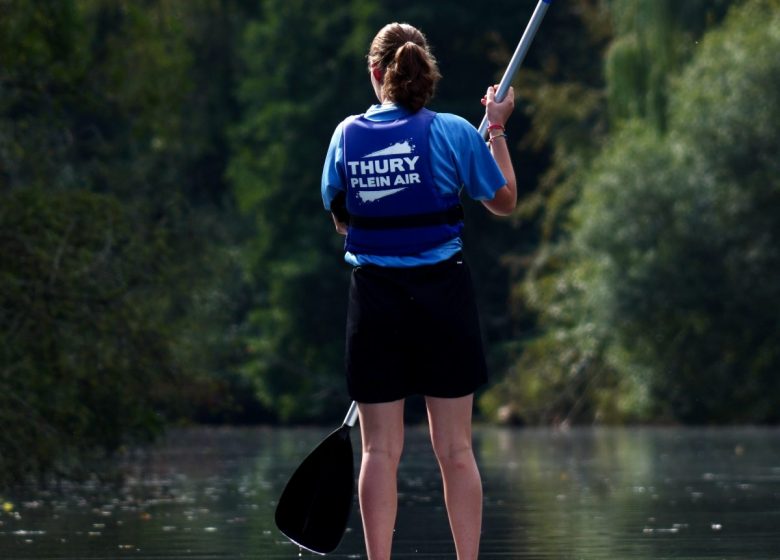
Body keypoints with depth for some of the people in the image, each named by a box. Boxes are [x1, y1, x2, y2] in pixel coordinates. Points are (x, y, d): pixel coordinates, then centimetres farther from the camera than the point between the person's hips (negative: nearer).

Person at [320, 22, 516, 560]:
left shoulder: (347, 135, 0)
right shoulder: (452, 132, -5)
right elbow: (505, 201, 8)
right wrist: (498, 131, 17)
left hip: (375, 300, 1)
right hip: (444, 295, -1)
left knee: (380, 450, 5)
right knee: (456, 449, 5)